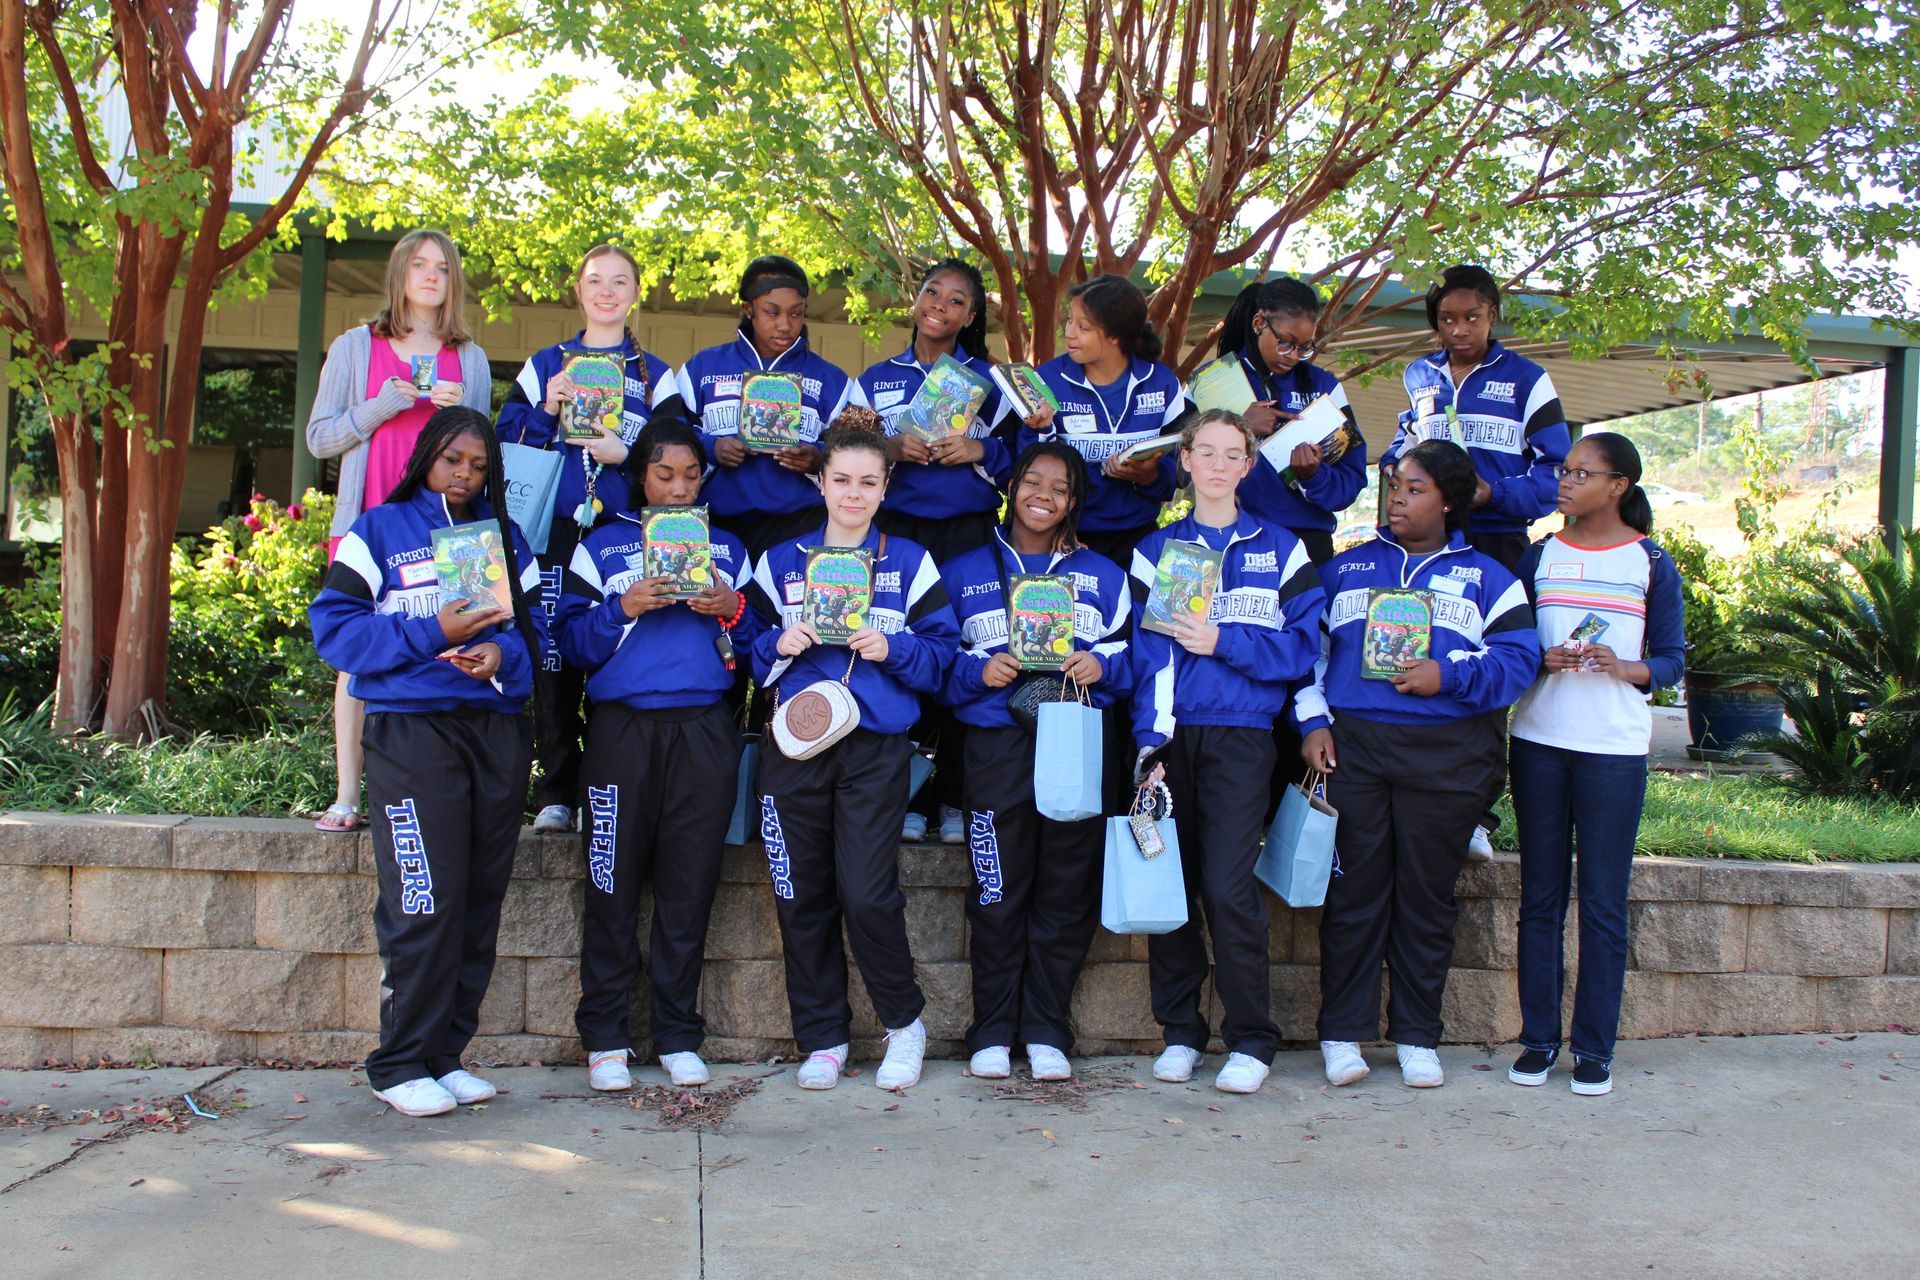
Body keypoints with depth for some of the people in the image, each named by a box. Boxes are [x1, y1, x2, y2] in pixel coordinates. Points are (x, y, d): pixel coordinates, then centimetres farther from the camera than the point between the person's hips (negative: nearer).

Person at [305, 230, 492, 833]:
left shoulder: (470, 359, 16)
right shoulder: (355, 348, 12)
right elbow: (319, 438, 8)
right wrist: (378, 409, -7)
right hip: (367, 521, -1)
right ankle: (346, 797, -1)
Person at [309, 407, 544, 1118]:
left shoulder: (503, 536, 19)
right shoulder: (380, 531, 7)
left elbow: (534, 624, 13)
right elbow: (333, 625, -3)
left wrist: (502, 650, -9)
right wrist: (431, 633, -12)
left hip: (498, 731, 5)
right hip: (412, 731, -4)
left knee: (480, 902, 5)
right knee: (426, 904, -9)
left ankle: (445, 1053, 15)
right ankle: (402, 1064, 2)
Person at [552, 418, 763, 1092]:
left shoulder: (727, 549, 17)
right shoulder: (602, 545, 11)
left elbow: (761, 641, 13)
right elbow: (572, 641, 3)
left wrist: (732, 611, -5)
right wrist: (624, 609, -12)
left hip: (705, 731, 2)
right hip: (623, 727, -1)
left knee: (690, 883, 2)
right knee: (613, 883, -1)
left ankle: (679, 1036, 11)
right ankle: (604, 1037, 9)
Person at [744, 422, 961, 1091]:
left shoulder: (910, 562, 9)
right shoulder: (780, 561, 13)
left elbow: (942, 653, 5)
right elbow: (750, 654, 14)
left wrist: (893, 649, -13)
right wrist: (781, 645, -7)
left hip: (876, 748, -2)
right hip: (795, 745, 3)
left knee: (867, 895, -11)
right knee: (802, 898, 4)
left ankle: (905, 1021, 12)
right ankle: (823, 1037, 18)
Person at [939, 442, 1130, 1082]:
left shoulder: (1103, 575, 17)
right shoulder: (964, 572, 14)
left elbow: (1134, 652, 12)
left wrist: (1102, 665, -8)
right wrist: (978, 670, -9)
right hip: (996, 746, -1)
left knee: (1066, 895, 1)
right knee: (998, 895, -1)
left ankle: (1046, 1032, 12)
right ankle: (992, 1033, 10)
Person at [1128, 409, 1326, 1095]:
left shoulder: (1281, 549, 9)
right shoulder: (1156, 549, 12)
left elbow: (1302, 645, 0)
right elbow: (1146, 651, 3)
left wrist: (1223, 642, -11)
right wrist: (1150, 738, -8)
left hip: (1240, 734, -2)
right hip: (1170, 732, 2)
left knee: (1228, 886, -9)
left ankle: (1250, 1040, 3)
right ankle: (1180, 1031, 16)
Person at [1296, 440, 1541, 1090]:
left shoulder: (1486, 578, 11)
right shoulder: (1343, 568, 15)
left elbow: (1519, 659, 1)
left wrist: (1449, 676, -14)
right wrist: (1312, 721, -1)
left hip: (1446, 758, 0)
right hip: (1350, 749, 1)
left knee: (1427, 895, 4)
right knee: (1353, 890, 0)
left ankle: (1417, 1036, 15)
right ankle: (1343, 1032, 9)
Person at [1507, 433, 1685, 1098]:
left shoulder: (1651, 563, 4)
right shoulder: (1539, 556, 9)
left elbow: (1672, 660, 5)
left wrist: (1623, 667, -15)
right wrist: (1541, 660, -11)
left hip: (1615, 748, -2)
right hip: (1539, 740, 2)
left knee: (1603, 901, 0)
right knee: (1541, 896, 6)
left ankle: (1595, 1047, 9)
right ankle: (1538, 1037, 14)